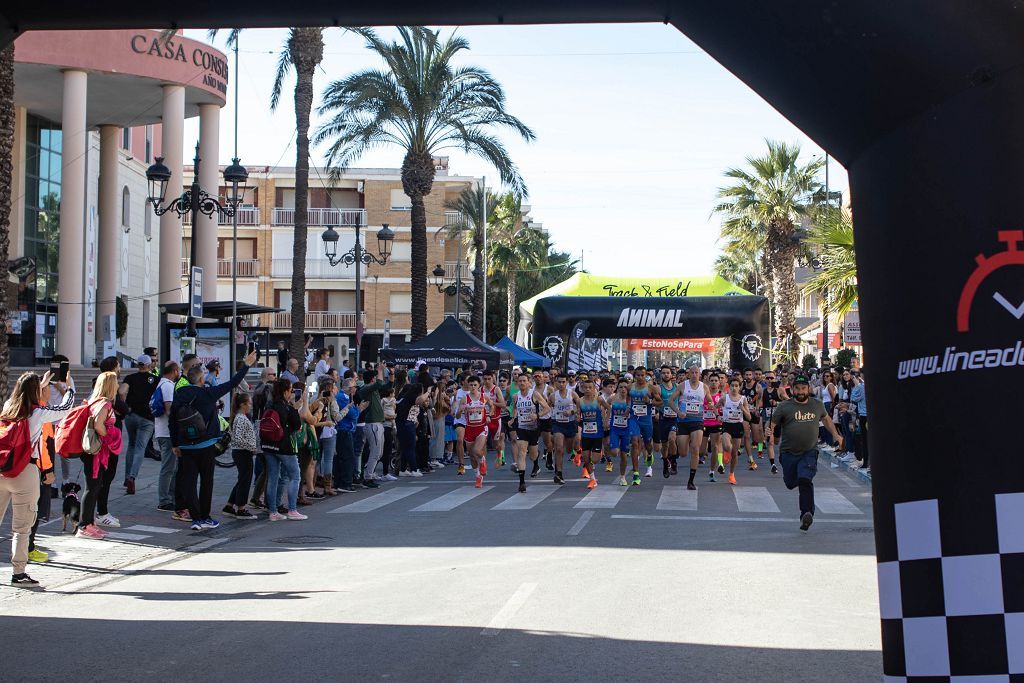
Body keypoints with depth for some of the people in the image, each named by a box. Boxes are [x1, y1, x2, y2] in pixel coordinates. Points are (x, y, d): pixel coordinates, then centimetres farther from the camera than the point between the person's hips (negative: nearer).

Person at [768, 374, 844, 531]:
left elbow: (826, 419, 27)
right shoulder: (784, 406, -3)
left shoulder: (817, 405, 7)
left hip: (810, 452, 0)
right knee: (791, 484, 9)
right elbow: (772, 424, -1)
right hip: (789, 453, 0)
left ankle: (807, 514, -20)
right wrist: (770, 435, -23)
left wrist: (835, 435, 20)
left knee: (805, 480, -21)